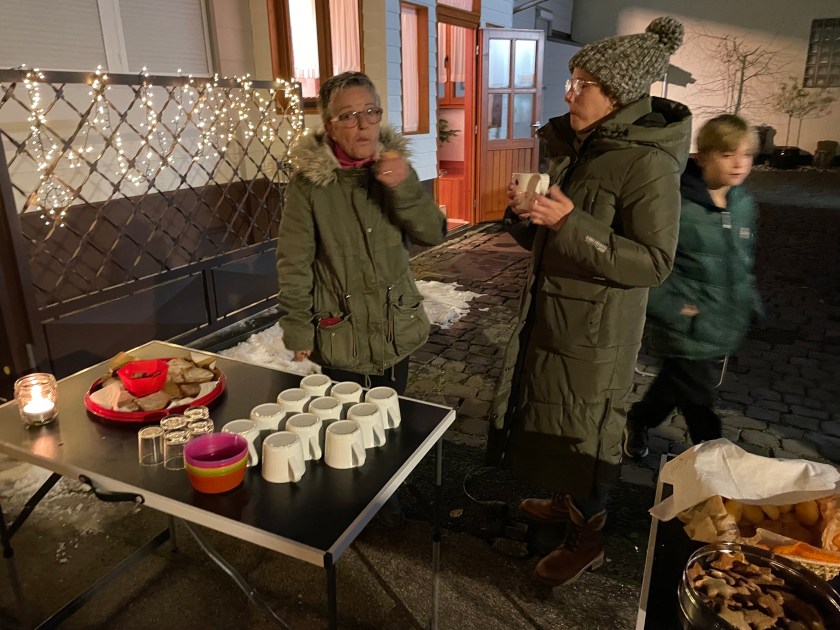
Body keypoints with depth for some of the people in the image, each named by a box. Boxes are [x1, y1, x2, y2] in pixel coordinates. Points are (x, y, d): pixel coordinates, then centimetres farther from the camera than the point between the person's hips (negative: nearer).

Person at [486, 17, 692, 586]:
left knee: (583, 431, 8)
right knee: (546, 414, 22)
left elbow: (655, 262, -21)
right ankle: (566, 502, 47)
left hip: (596, 328, -8)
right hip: (548, 311, 8)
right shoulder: (570, 145, 5)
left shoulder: (648, 164, -19)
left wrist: (570, 223, -28)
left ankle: (588, 538, 33)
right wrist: (527, 213, -9)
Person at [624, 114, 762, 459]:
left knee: (676, 386, 25)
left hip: (725, 328, 7)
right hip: (687, 331, -7)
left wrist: (749, 302, 9)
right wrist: (669, 310, -18)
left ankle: (637, 419, 50)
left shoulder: (745, 202, 3)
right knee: (698, 408, 4)